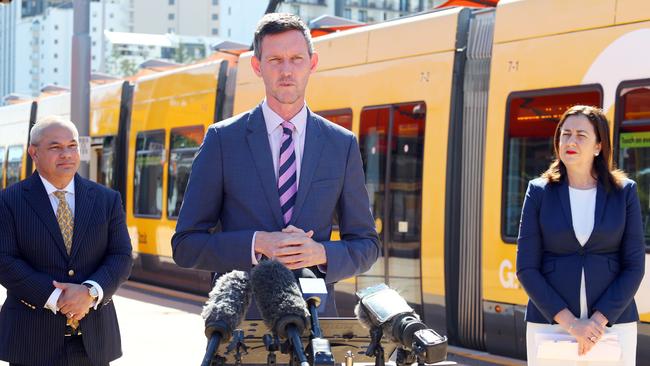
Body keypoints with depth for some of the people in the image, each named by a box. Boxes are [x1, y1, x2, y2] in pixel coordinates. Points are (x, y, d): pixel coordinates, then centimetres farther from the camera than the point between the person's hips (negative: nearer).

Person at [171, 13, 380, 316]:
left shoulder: (342, 145, 7)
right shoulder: (222, 140, 2)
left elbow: (365, 245, 11)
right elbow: (186, 245, 0)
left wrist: (322, 254, -10)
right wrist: (257, 244, -15)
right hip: (239, 316, -1)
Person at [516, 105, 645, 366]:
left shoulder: (624, 192, 3)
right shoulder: (540, 192, 2)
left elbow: (634, 266, -1)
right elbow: (526, 268, -2)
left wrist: (599, 320, -12)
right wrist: (570, 323, -12)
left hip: (612, 323, 0)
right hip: (550, 324, 0)